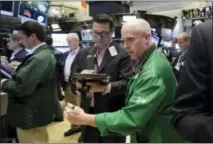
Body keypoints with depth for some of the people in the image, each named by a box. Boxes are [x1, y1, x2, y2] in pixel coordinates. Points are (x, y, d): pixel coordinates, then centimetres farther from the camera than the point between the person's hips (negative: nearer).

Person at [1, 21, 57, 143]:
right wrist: (15, 71, 2)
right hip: (38, 112, 10)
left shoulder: (38, 59, -25)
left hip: (31, 115, -10)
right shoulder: (46, 54, 8)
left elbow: (21, 87, -29)